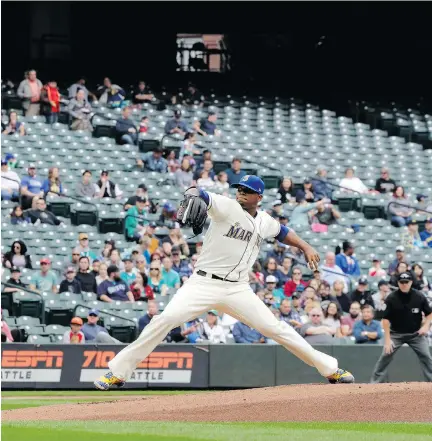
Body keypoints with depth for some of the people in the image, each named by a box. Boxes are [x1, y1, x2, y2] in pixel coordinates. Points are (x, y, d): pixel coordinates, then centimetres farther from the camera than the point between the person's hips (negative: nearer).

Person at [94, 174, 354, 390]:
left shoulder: (265, 222, 10)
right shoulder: (227, 207, -6)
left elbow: (282, 232, 34)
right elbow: (202, 196, -25)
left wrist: (305, 247, 22)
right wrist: (193, 195, -48)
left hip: (237, 290, 3)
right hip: (203, 283, -3)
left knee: (275, 328, -2)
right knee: (165, 320, -20)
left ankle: (330, 368, 9)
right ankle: (118, 372, -13)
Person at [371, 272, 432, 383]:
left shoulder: (419, 296, -8)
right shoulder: (391, 298, -12)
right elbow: (386, 319, -11)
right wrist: (387, 339, -16)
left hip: (416, 334, 1)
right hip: (396, 334, -1)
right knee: (385, 356, -10)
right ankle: (375, 383, -4)